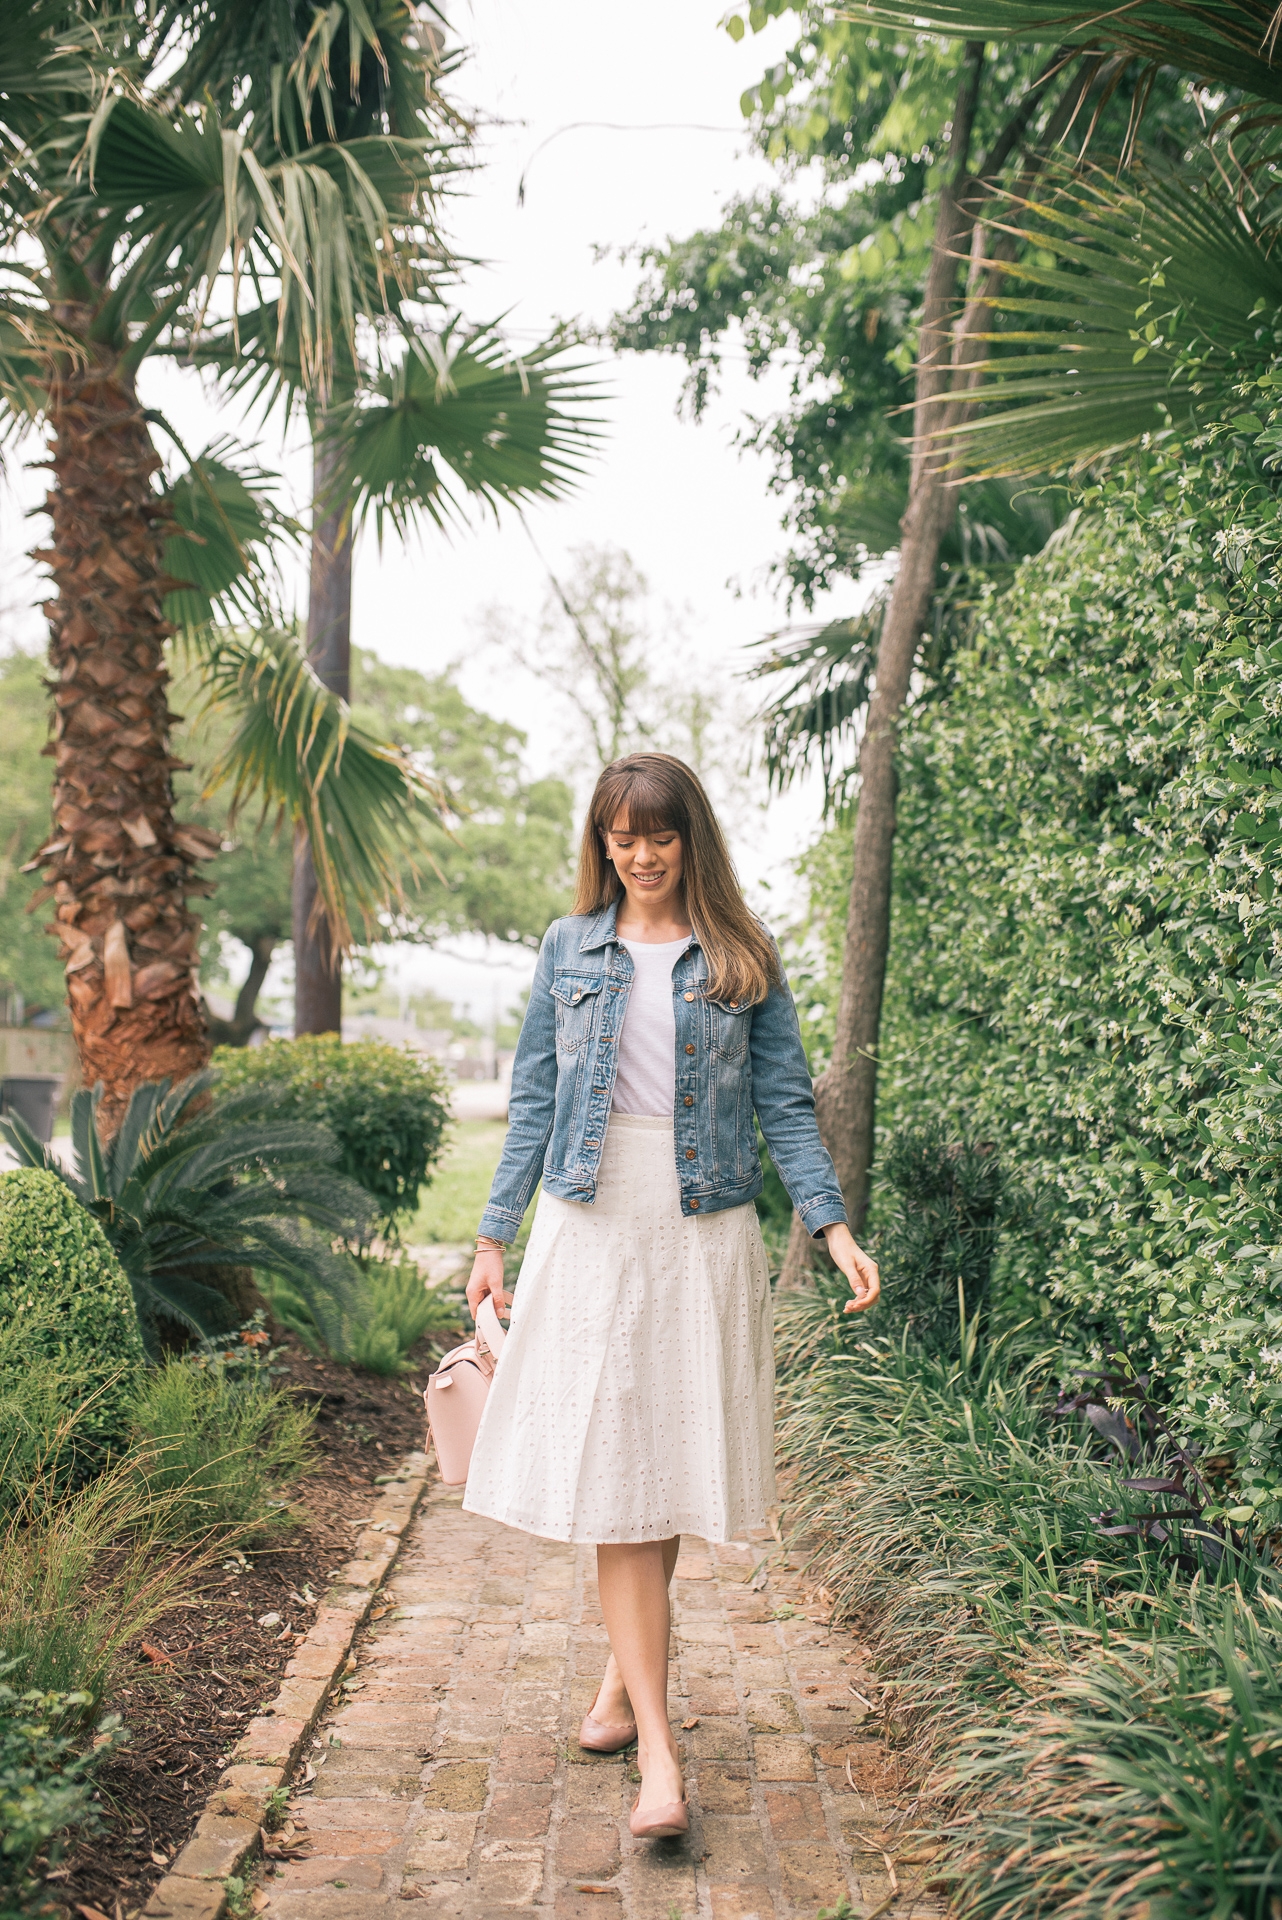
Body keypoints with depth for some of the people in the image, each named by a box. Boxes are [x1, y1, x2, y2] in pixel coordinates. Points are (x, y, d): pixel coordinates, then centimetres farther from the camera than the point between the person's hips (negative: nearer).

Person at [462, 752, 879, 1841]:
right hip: (591, 1229, 1)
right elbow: (534, 1100, 10)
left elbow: (785, 1105, 4)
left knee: (669, 1467, 6)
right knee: (610, 1472, -5)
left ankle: (624, 1676, 28)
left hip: (704, 1233, 0)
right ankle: (658, 1746, -2)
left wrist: (834, 1227, -6)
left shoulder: (742, 961, 5)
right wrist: (496, 1237, 8)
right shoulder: (571, 950, 8)